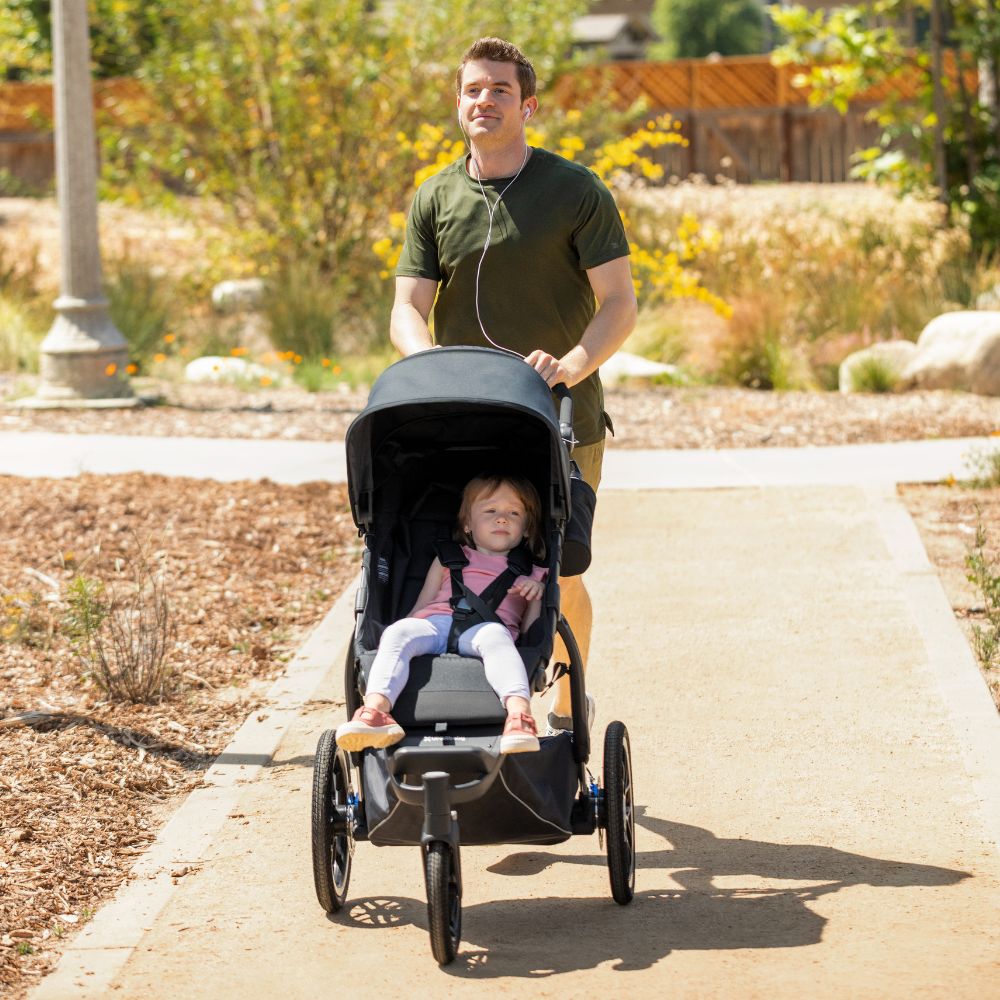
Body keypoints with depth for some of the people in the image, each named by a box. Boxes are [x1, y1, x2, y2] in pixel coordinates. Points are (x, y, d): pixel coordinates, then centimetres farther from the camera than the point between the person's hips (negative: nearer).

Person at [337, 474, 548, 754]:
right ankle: (376, 710, -54)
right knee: (398, 632, -32)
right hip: (434, 623, 2)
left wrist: (536, 597, 4)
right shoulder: (449, 559, 34)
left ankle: (519, 713, -63)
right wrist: (402, 634, 8)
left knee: (494, 636, -39)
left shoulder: (529, 574, 30)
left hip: (486, 626, -2)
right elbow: (420, 608, 26)